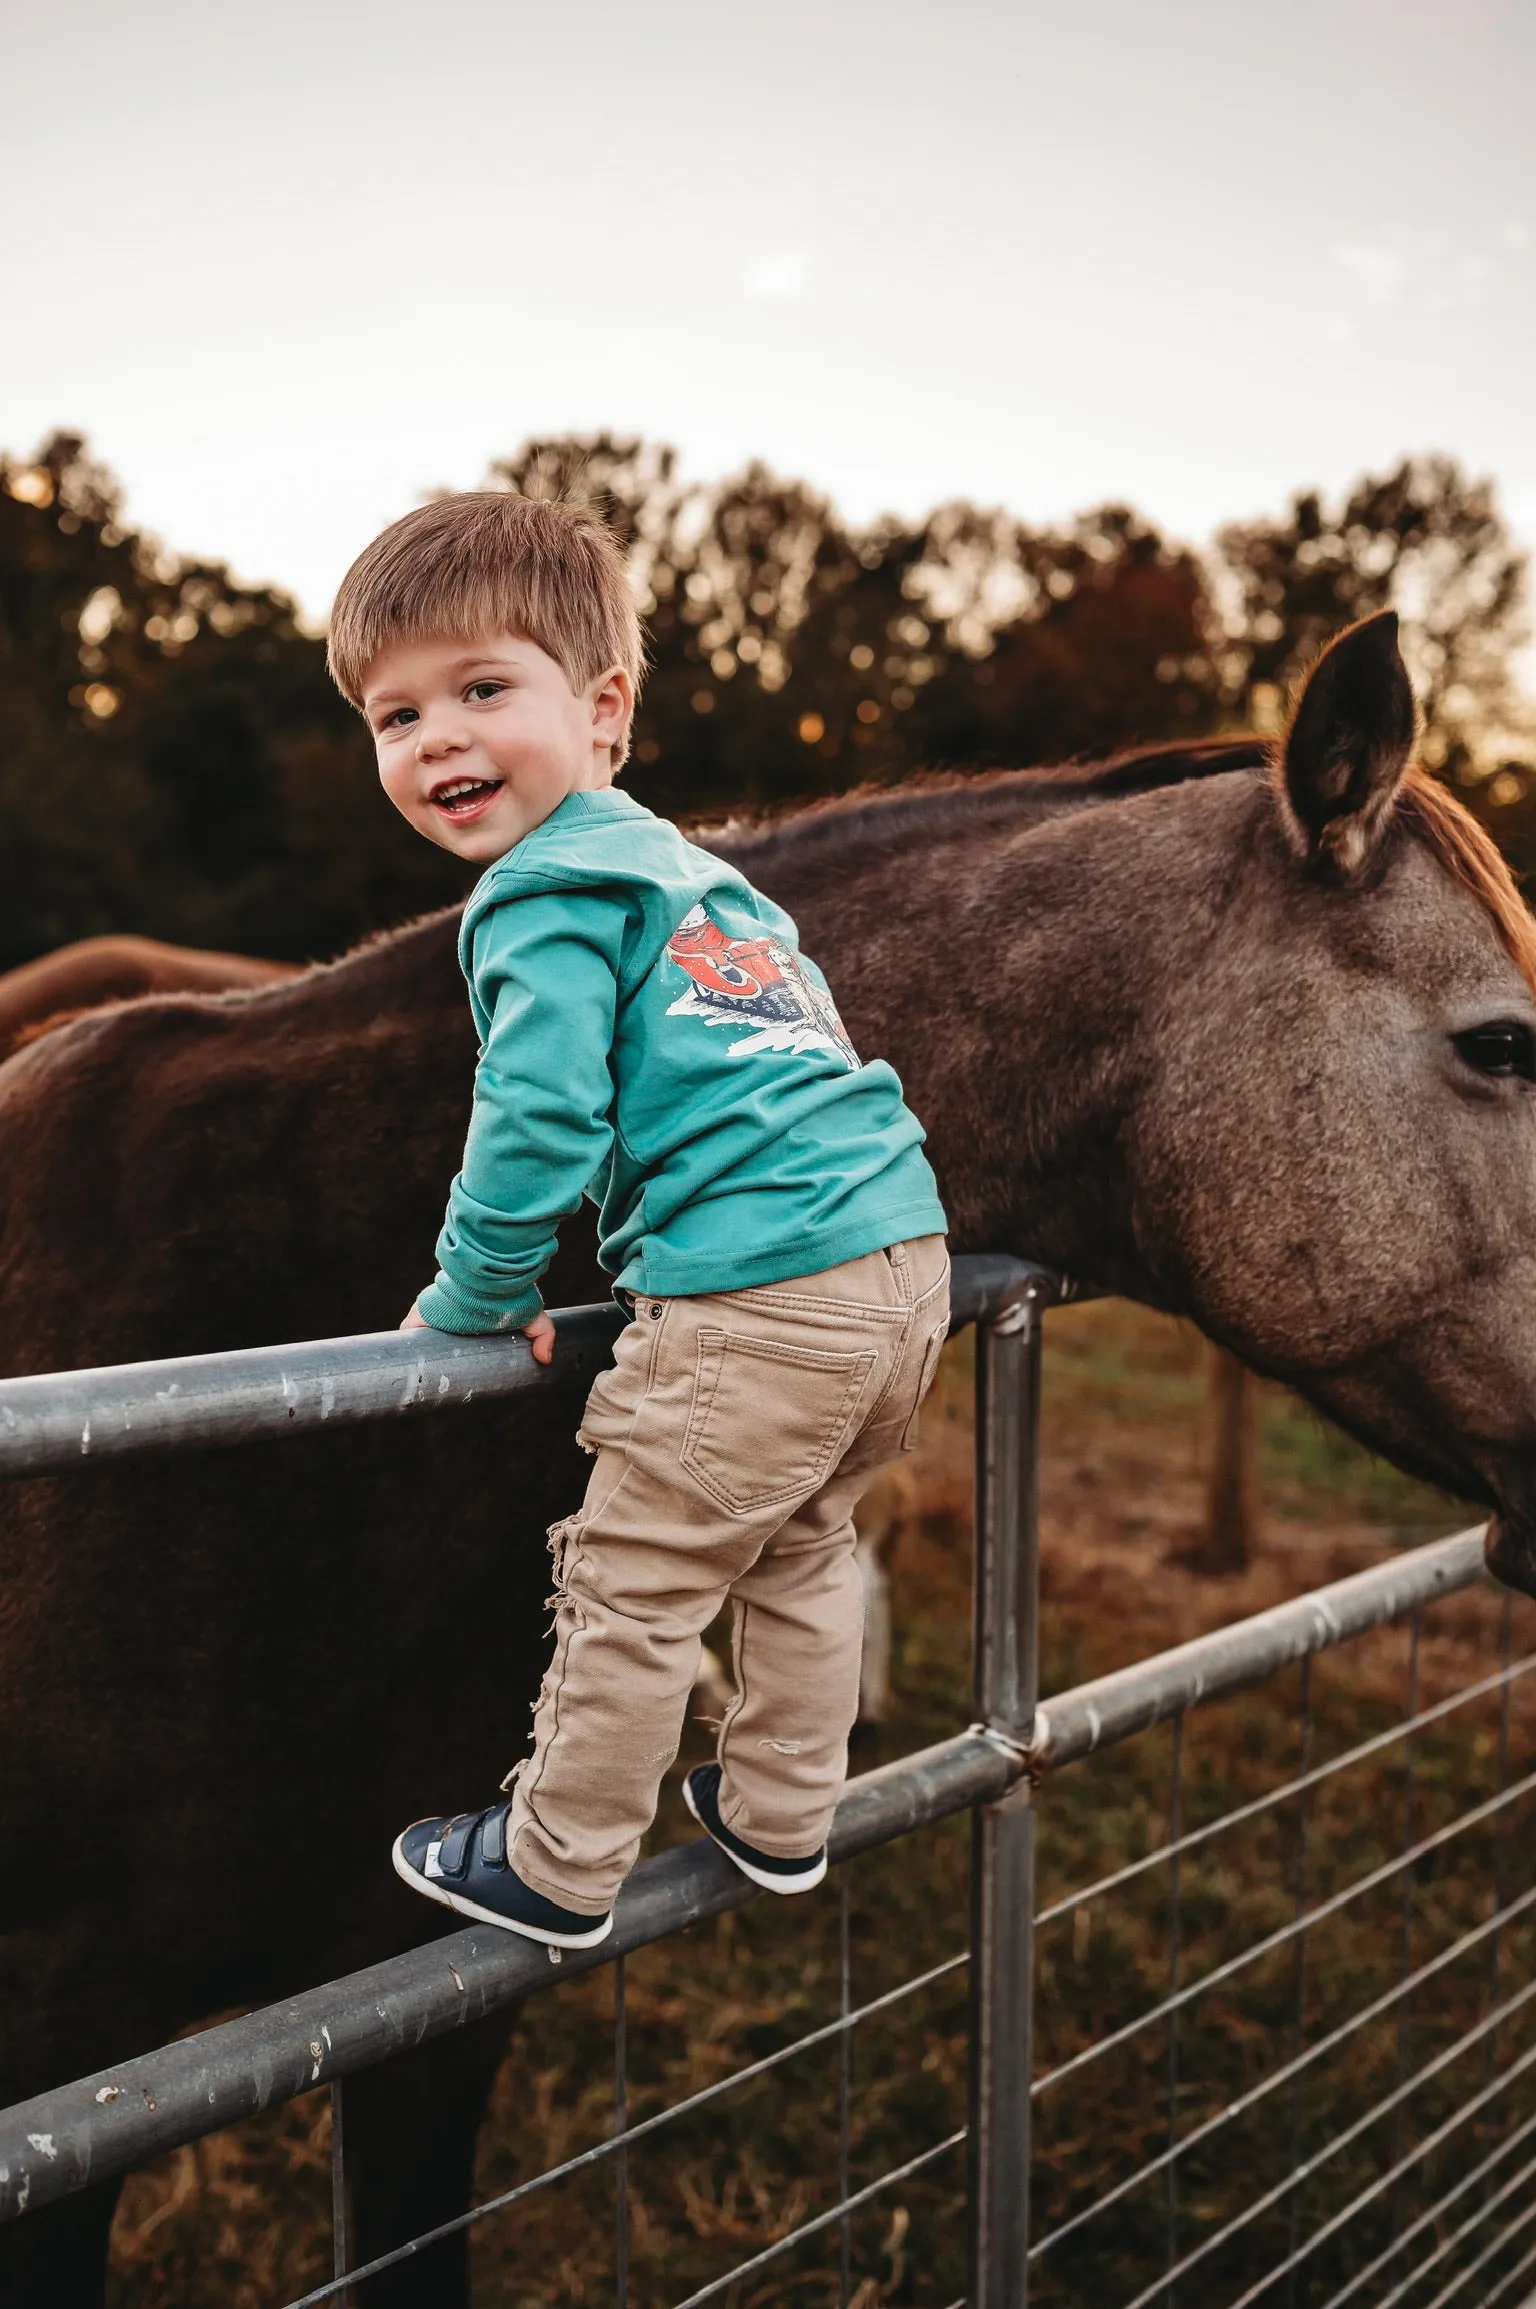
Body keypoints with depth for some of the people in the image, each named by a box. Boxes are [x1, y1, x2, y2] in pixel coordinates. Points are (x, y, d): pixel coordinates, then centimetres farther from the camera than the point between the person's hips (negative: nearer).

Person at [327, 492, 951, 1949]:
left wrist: (477, 1297, 0)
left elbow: (538, 1124, -16)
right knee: (799, 1549, 25)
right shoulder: (688, 868, 21)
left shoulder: (546, 896, -7)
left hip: (759, 1298, -9)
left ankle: (556, 1871, 21)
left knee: (630, 1585, 6)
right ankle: (780, 1819, 39)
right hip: (903, 1255, 10)